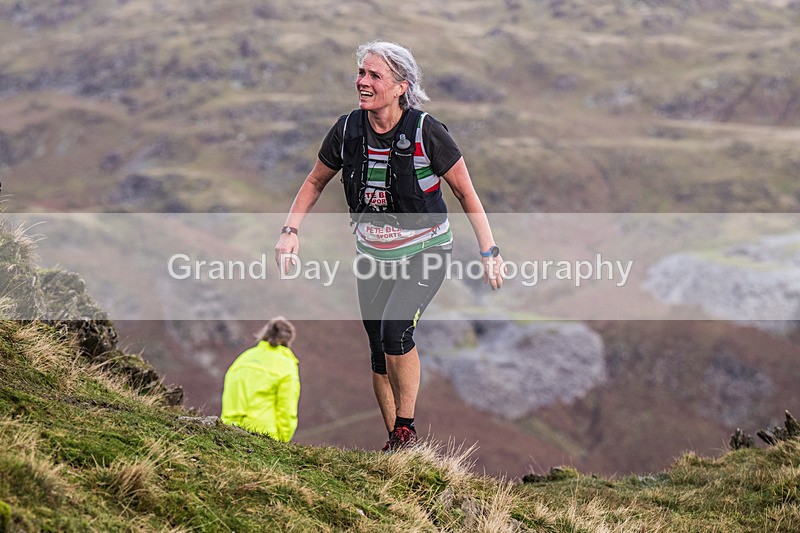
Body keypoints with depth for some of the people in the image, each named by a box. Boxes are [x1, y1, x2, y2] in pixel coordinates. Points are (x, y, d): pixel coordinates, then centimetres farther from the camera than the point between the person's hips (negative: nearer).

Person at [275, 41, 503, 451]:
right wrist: (291, 230, -3)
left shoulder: (425, 132, -19)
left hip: (424, 251, -4)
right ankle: (394, 443, 20)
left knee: (396, 329, -26)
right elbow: (315, 182, 8)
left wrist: (489, 251, -12)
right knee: (379, 353, 6)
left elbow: (465, 193, -10)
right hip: (372, 254, 4)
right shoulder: (347, 129, -8)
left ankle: (406, 427, -8)